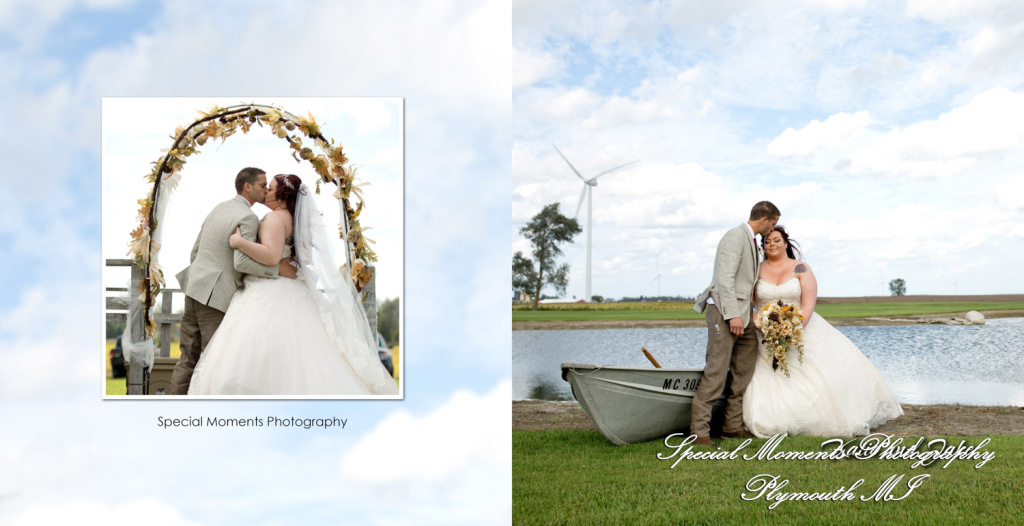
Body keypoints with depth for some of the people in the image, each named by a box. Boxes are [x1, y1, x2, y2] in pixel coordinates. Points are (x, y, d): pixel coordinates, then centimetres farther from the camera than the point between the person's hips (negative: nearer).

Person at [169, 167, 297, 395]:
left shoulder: (218, 209, 15)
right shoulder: (248, 218, -13)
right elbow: (242, 263, -22)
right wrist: (277, 268, -14)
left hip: (195, 288, 8)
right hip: (217, 295, -8)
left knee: (188, 358, 9)